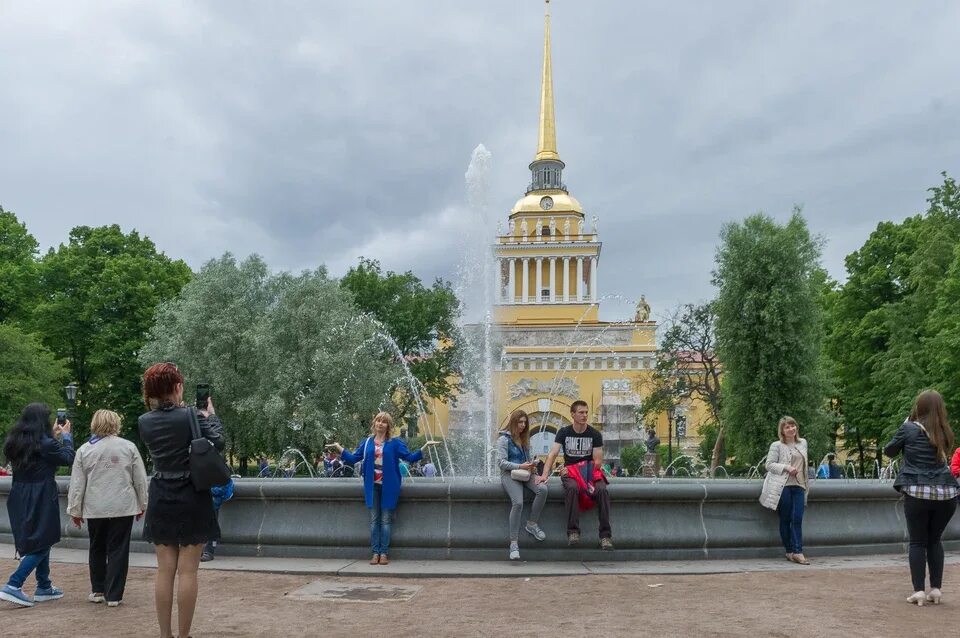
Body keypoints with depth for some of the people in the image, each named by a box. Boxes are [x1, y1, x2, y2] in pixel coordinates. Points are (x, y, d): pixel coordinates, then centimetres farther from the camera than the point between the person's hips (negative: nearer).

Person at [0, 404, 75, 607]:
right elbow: (68, 458, -4)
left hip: (20, 498, 8)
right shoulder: (45, 444, -17)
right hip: (41, 498, -8)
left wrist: (54, 436, 23)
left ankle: (44, 587, 26)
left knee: (39, 542, 19)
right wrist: (66, 435, 11)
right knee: (43, 543, 1)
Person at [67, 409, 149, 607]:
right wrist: (142, 505, 12)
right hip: (123, 508, -1)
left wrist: (75, 510, 11)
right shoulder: (128, 447, -1)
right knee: (117, 550, 3)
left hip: (95, 509, 1)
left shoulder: (84, 450, 0)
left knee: (97, 549, 17)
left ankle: (97, 590, 23)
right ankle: (114, 595, 3)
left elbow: (77, 483, 2)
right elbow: (140, 479, 2)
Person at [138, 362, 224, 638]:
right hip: (192, 499, -4)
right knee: (187, 571, 1)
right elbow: (217, 442, -7)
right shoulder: (191, 416, -14)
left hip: (161, 501, 4)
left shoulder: (144, 422, 0)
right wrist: (211, 415, 6)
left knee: (165, 570, 9)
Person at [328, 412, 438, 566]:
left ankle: (384, 553, 5)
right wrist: (339, 448, 5)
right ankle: (375, 553, 8)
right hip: (372, 486, 3)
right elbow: (352, 458, 12)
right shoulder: (366, 442, 10)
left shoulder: (395, 443, 2)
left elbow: (410, 457, -3)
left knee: (386, 520, 0)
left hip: (389, 487, -3)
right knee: (374, 520, 4)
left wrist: (424, 447, -13)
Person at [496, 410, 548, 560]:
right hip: (509, 474, -6)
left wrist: (532, 467, 0)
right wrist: (520, 466, -17)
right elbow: (501, 462, -9)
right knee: (518, 502, -30)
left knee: (542, 489, -25)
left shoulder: (525, 439, 20)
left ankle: (532, 524, -9)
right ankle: (514, 542, -23)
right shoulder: (504, 439, -1)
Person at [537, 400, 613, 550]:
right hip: (569, 473, -1)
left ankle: (605, 535, -25)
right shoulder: (564, 432, 4)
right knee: (572, 488, -36)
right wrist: (545, 474, -24)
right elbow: (553, 454, -7)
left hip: (590, 472, 1)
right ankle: (573, 531, -32)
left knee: (602, 490, -30)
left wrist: (573, 469, -12)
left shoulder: (595, 434, 3)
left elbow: (598, 462, -3)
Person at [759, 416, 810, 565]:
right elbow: (769, 464, -4)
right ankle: (789, 551, 10)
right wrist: (786, 467, -15)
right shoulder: (776, 446, -1)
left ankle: (797, 552, -4)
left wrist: (806, 481, 24)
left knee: (797, 519, -4)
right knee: (785, 519, 1)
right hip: (783, 486, -4)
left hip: (798, 486, 4)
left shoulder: (803, 443, 14)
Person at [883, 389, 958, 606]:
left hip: (918, 492, -3)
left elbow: (889, 451, 11)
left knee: (918, 542, 5)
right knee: (934, 540, 17)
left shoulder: (909, 429, -2)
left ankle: (919, 591, 0)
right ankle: (936, 589, 15)